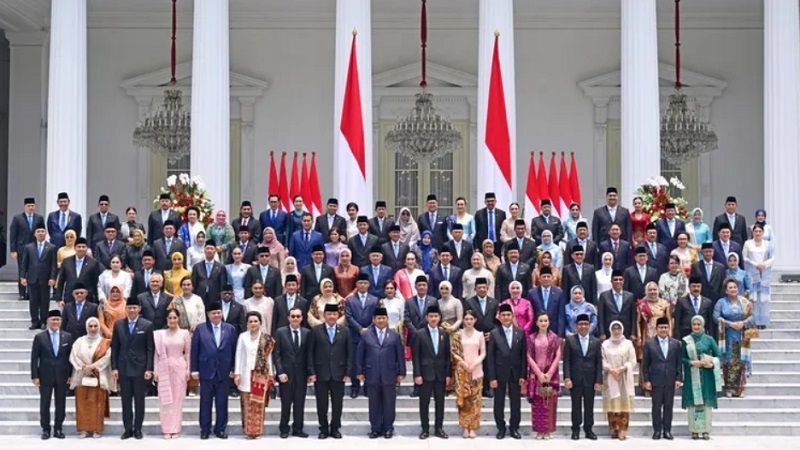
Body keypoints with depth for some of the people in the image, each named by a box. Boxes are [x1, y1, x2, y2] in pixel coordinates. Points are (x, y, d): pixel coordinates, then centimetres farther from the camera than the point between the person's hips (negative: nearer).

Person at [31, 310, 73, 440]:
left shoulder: (67, 337, 4)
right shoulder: (39, 337, 0)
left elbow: (70, 357, 5)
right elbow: (34, 358, -1)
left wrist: (70, 375, 0)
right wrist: (35, 376, -7)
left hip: (62, 376, 1)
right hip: (45, 376, -1)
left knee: (61, 404, 5)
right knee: (44, 404, 3)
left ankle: (58, 429, 13)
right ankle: (45, 429, 12)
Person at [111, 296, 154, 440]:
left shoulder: (147, 325, -2)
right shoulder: (118, 325, 6)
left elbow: (150, 349, -3)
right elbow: (114, 348, 7)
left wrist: (149, 369, -9)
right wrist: (114, 367, 0)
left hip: (140, 368, -2)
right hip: (123, 368, 2)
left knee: (139, 400, 5)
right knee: (126, 400, 5)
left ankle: (138, 429, 12)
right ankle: (128, 429, 11)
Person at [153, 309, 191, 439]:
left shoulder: (185, 333, 1)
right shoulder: (160, 334, 2)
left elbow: (188, 353, 3)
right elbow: (156, 353, 4)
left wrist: (188, 370, -2)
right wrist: (155, 371, 0)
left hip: (179, 368, 0)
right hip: (164, 369, 1)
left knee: (178, 398, 3)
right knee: (165, 399, 2)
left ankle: (175, 429, 9)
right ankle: (166, 429, 8)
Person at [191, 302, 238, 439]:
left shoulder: (230, 329, 4)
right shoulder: (200, 329, 2)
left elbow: (234, 350, 5)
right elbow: (194, 351, 1)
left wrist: (233, 369, 0)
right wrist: (194, 370, -3)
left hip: (223, 372, 1)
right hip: (206, 371, -1)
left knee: (222, 402, 6)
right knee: (205, 402, 6)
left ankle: (220, 429, 14)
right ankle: (205, 430, 14)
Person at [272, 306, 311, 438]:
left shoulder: (307, 333, 5)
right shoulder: (280, 332, -1)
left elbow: (308, 354, 7)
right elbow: (276, 354, -3)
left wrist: (309, 372, 1)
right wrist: (280, 372, -10)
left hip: (301, 373, 2)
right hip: (286, 373, -2)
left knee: (300, 402, 4)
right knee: (286, 403, 4)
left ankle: (298, 429, 13)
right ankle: (284, 429, 14)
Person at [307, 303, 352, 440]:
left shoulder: (344, 332, 7)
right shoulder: (315, 331, 2)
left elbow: (349, 354, 5)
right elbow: (310, 353, 1)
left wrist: (348, 372, -2)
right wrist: (311, 372, -7)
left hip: (338, 374, 1)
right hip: (321, 374, -1)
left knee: (337, 403, 5)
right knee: (322, 403, 4)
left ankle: (335, 428, 17)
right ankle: (324, 429, 15)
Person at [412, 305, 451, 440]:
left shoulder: (444, 333, 6)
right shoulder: (419, 334, -3)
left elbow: (447, 355, 7)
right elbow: (415, 356, -4)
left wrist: (448, 374, 2)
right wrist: (417, 374, -10)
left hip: (441, 374, 3)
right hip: (425, 373, -3)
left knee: (440, 402, 7)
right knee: (424, 402, 3)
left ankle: (439, 428, 15)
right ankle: (425, 429, 10)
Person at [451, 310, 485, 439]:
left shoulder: (480, 335, 5)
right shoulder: (458, 335, 2)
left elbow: (483, 353, 4)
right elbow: (454, 352, 1)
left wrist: (474, 364, -10)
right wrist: (463, 362, -12)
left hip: (476, 370, 1)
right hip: (461, 370, -1)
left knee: (475, 398, -1)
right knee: (463, 398, -1)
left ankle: (473, 427, 3)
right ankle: (465, 427, 3)